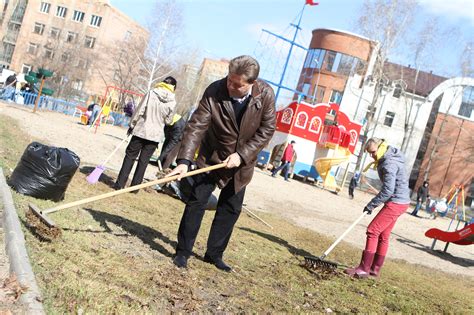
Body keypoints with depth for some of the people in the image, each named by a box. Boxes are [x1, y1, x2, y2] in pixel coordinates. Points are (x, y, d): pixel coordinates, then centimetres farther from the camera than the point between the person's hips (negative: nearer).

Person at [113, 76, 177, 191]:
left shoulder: (151, 93, -7)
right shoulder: (172, 102, -4)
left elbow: (139, 111, -6)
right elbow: (168, 120, 3)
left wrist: (132, 125, 3)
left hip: (141, 131, -1)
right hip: (155, 135, 1)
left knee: (130, 156, 9)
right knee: (143, 161, 10)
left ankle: (120, 184, 7)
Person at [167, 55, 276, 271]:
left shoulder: (265, 94, -19)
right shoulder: (214, 91, -24)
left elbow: (266, 129, -12)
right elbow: (196, 126, -26)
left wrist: (242, 155, -20)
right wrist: (184, 161, -35)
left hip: (242, 161, 2)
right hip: (212, 156, -2)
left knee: (231, 208, 8)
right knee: (197, 201, -5)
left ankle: (214, 254, 22)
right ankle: (183, 251, 8)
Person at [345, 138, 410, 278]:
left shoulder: (389, 164, -21)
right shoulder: (390, 156, 11)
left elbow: (387, 190, -24)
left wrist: (371, 205, -18)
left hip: (395, 203, -11)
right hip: (400, 202, 11)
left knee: (373, 231, -12)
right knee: (383, 236, 14)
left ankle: (364, 268, -10)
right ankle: (375, 269, 20)